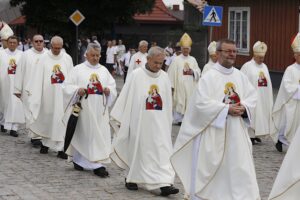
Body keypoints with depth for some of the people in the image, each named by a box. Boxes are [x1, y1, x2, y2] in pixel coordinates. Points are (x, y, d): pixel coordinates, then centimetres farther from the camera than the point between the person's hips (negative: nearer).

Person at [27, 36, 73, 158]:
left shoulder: (67, 59, 1)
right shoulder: (44, 59, -4)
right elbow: (38, 79, -5)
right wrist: (35, 97, -10)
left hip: (63, 95, 1)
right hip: (48, 95, 0)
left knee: (62, 120, -2)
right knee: (47, 119, 13)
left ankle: (60, 148, 0)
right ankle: (45, 142, 32)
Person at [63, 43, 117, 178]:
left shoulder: (104, 70, 12)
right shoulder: (78, 70, 2)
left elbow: (113, 86, 13)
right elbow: (67, 87, -2)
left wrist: (109, 90, -9)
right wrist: (77, 90, -21)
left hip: (99, 110, 3)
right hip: (84, 109, -3)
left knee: (100, 135, -3)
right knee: (82, 135, 4)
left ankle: (98, 164, -2)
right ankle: (78, 160, 22)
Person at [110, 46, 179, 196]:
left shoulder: (164, 77, 3)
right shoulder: (136, 75, -8)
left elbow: (168, 102, 10)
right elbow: (125, 97, -4)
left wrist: (168, 121, 12)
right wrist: (119, 118, -2)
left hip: (159, 123, 3)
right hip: (139, 122, -3)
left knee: (162, 151, -5)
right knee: (137, 150, 9)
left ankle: (164, 184, -10)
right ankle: (131, 179, 27)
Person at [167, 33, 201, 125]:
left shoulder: (193, 60, 11)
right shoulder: (176, 60, 0)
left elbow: (198, 72, 12)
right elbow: (171, 73, -5)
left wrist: (193, 72, -10)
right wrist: (171, 85, -11)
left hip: (190, 87, 3)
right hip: (179, 86, -3)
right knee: (179, 102, -3)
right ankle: (178, 119, 5)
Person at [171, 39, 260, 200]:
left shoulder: (240, 76, 8)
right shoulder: (209, 77, -9)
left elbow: (253, 96, 10)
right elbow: (201, 103, -17)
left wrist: (244, 107, -11)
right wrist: (227, 109, -19)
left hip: (236, 132, 5)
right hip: (214, 131, -5)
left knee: (240, 167, 3)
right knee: (209, 167, 3)